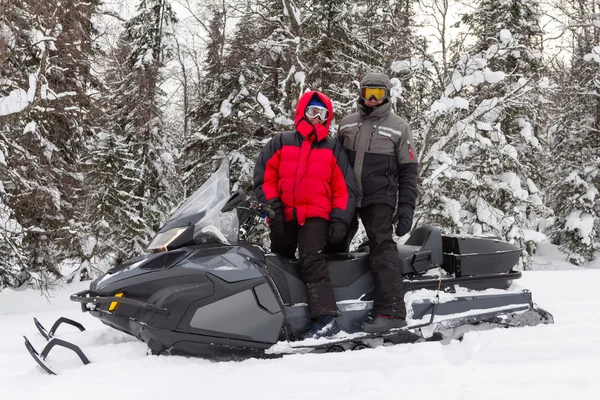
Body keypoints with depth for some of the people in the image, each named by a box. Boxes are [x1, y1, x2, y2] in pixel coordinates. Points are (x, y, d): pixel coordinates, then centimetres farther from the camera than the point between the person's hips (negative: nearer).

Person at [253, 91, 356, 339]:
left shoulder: (333, 148, 11)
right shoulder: (281, 142, 12)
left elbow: (344, 187, 6)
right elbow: (264, 176, 7)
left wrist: (340, 219, -5)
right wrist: (272, 207, -4)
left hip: (315, 216, -3)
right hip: (283, 218, 4)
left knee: (312, 262, -22)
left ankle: (326, 318, -29)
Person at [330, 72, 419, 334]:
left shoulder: (398, 127, 3)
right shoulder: (347, 124, 13)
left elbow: (408, 171, 1)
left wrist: (407, 208, -8)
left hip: (379, 199, -4)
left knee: (382, 248, -16)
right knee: (333, 247, 9)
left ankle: (392, 311, -21)